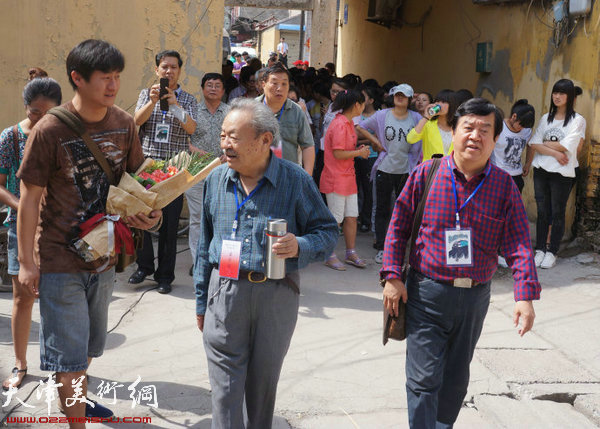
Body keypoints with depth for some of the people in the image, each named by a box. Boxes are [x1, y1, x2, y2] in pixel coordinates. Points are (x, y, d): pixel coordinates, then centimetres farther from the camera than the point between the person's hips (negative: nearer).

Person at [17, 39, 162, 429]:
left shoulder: (124, 123, -3)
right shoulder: (49, 130, -18)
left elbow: (136, 177, 11)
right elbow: (29, 198, -13)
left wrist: (150, 211, -8)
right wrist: (26, 261, -12)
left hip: (104, 255, 6)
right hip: (60, 260, -6)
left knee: (88, 344, 24)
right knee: (68, 352, 1)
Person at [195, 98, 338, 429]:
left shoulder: (296, 180, -7)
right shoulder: (216, 180, 4)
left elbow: (328, 231, 0)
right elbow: (204, 246, 11)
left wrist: (299, 247, -23)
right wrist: (201, 302, 14)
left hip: (277, 296, -1)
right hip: (225, 292, 2)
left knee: (264, 384, 14)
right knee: (225, 388, 3)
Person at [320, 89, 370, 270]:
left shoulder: (349, 123, 13)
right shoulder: (339, 125, -18)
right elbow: (338, 154, -21)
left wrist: (359, 149, 6)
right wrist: (359, 152, -11)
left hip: (348, 177, 9)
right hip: (336, 179, -9)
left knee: (351, 216, 11)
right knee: (335, 219, -1)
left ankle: (351, 253, 21)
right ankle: (330, 256, 10)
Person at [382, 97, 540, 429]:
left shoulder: (504, 185, -2)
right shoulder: (425, 174, -5)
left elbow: (518, 243, -7)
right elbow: (399, 227, 1)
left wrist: (526, 296, -17)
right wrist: (392, 277, -6)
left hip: (475, 298, 3)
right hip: (426, 293, -2)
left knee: (456, 380, 18)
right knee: (424, 379, -3)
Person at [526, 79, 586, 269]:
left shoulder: (577, 120, -3)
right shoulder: (546, 118, 9)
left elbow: (566, 146, -14)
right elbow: (534, 144, -2)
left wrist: (544, 143, -3)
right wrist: (555, 153, -15)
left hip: (562, 173, -3)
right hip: (541, 170, 4)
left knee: (557, 213, 4)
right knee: (542, 212, 8)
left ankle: (552, 252, 13)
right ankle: (540, 250, 16)